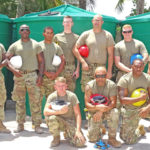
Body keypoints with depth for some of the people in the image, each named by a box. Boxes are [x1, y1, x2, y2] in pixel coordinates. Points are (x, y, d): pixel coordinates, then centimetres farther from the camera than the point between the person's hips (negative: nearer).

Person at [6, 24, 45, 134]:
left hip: (32, 75, -1)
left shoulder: (36, 45, 8)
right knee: (20, 101, 6)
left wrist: (40, 75, -4)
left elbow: (41, 61, 6)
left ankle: (37, 125, 3)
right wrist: (13, 70, -12)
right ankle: (20, 125, 16)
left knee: (35, 101, -4)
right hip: (19, 76, 1)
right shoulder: (14, 46, 10)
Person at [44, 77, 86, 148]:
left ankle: (68, 134, 15)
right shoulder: (52, 96, -7)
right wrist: (59, 112, -36)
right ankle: (56, 138, -5)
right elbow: (45, 112, -20)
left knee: (81, 142, -21)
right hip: (59, 121, 0)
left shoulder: (72, 96, -8)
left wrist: (78, 130, -20)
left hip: (70, 121, 0)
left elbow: (77, 114, -10)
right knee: (51, 118, -35)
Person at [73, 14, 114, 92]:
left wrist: (109, 71, 0)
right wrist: (83, 62, -6)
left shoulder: (108, 35, 7)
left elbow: (110, 54, 5)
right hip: (87, 68, 0)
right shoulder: (86, 34, 7)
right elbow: (75, 49, 7)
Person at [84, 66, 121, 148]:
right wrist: (98, 107, -36)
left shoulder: (111, 85, -13)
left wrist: (101, 111, -33)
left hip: (107, 111, 0)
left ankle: (112, 138, -18)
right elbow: (87, 104, -15)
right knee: (92, 139, -11)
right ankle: (98, 133, 28)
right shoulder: (89, 85, -11)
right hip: (94, 112, 0)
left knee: (114, 112, -36)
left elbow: (113, 103, -18)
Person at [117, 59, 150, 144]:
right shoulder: (124, 79, -19)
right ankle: (139, 130, 32)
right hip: (130, 110, -2)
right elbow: (122, 100, -26)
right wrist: (140, 98, -30)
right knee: (129, 141, 0)